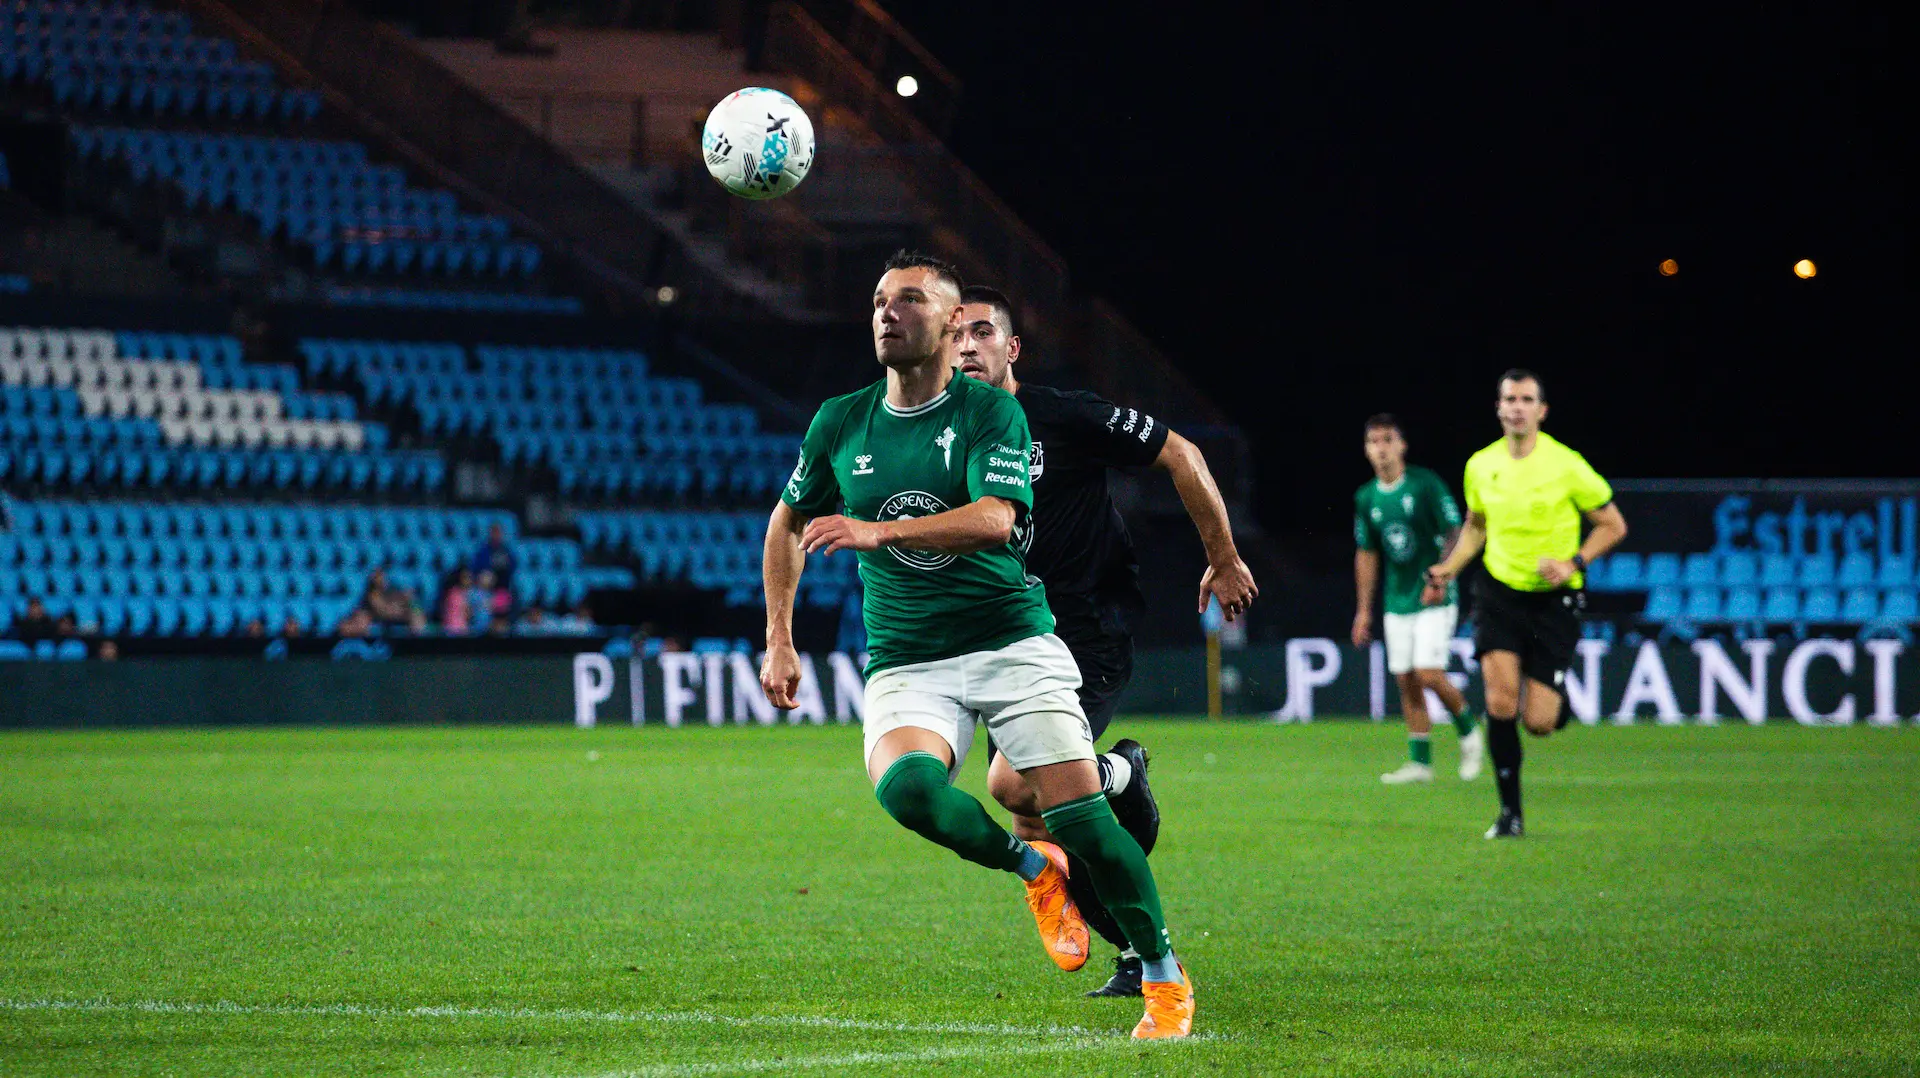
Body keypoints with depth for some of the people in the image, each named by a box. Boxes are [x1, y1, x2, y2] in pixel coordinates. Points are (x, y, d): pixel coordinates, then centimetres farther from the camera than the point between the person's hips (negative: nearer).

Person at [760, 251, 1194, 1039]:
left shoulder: (990, 413, -5)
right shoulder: (840, 423, 7)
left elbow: (995, 519, -22)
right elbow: (788, 523, 23)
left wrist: (878, 530, -32)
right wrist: (779, 639, 16)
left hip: (1011, 641, -2)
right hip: (905, 665, 2)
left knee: (1079, 812, -14)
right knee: (904, 783, -30)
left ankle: (1165, 979, 7)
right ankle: (1032, 868, -1)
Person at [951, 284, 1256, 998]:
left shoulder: (1065, 418, -8)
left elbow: (1181, 458, -1)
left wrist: (1224, 560, 3)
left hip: (1092, 638, -6)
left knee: (1016, 784, -26)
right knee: (1037, 834, 2)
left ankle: (1118, 774, 4)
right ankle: (1141, 954, 18)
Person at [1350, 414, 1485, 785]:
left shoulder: (1426, 485, -9)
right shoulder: (1366, 498, 7)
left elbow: (1454, 533, -9)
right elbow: (1366, 555, 15)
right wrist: (1363, 610, 14)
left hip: (1433, 599, -5)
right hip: (1396, 601, 5)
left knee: (1429, 674, -14)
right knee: (1406, 681, 3)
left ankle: (1469, 733, 10)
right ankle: (1420, 762, 9)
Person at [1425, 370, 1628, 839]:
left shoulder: (1567, 466, -10)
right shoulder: (1480, 466, 1)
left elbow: (1613, 525, -1)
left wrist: (1573, 563, -15)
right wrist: (1449, 568, 4)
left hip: (1554, 601, -2)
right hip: (1499, 592, 2)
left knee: (1538, 722, -6)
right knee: (1500, 702, -17)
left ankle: (1558, 699, 34)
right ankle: (1510, 813, -4)